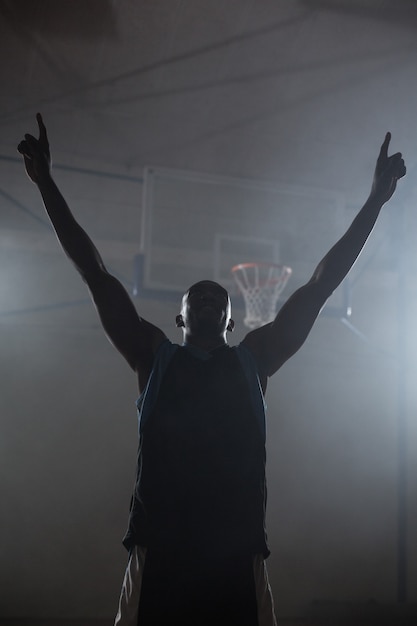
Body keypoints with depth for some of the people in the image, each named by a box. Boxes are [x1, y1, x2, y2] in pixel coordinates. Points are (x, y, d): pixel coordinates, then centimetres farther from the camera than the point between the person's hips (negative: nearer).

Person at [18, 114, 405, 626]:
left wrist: (376, 200, 18)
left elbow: (320, 285, 17)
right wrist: (46, 184, 14)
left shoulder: (254, 358, 16)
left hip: (237, 554, 1)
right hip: (158, 552, -1)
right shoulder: (154, 356, 14)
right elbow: (95, 273, 13)